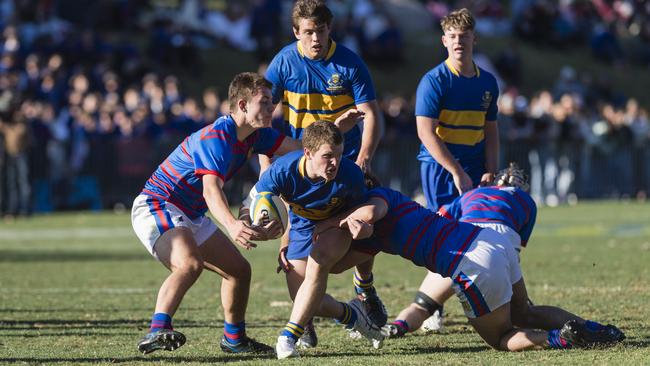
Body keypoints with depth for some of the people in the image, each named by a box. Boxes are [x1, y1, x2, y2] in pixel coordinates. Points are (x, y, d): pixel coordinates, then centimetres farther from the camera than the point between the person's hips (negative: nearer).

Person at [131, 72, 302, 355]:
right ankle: (157, 331, -48)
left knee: (239, 270, 15)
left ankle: (234, 338, 32)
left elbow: (297, 148, 7)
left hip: (192, 216, 10)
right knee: (190, 264, -36)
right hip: (155, 207, -10)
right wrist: (231, 225, -57)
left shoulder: (254, 135, 3)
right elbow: (211, 189, -40)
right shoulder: (216, 137, -26)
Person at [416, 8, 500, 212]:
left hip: (475, 170, 5)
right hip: (439, 167, -5)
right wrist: (457, 172, -15)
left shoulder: (488, 82, 11)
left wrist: (490, 172, 2)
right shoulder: (434, 80, -6)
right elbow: (426, 133, -12)